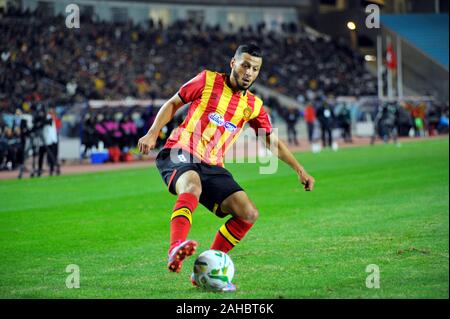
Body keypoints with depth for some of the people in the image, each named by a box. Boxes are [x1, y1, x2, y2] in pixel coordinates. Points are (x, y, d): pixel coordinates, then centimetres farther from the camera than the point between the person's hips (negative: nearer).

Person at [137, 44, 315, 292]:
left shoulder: (253, 105, 12)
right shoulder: (207, 81, 1)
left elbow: (272, 141, 20)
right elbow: (173, 104, 9)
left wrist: (299, 169, 13)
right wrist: (153, 133, -4)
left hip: (212, 167, 5)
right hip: (180, 153, -5)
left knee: (249, 214, -9)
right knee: (192, 186, -39)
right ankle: (176, 248, -60)